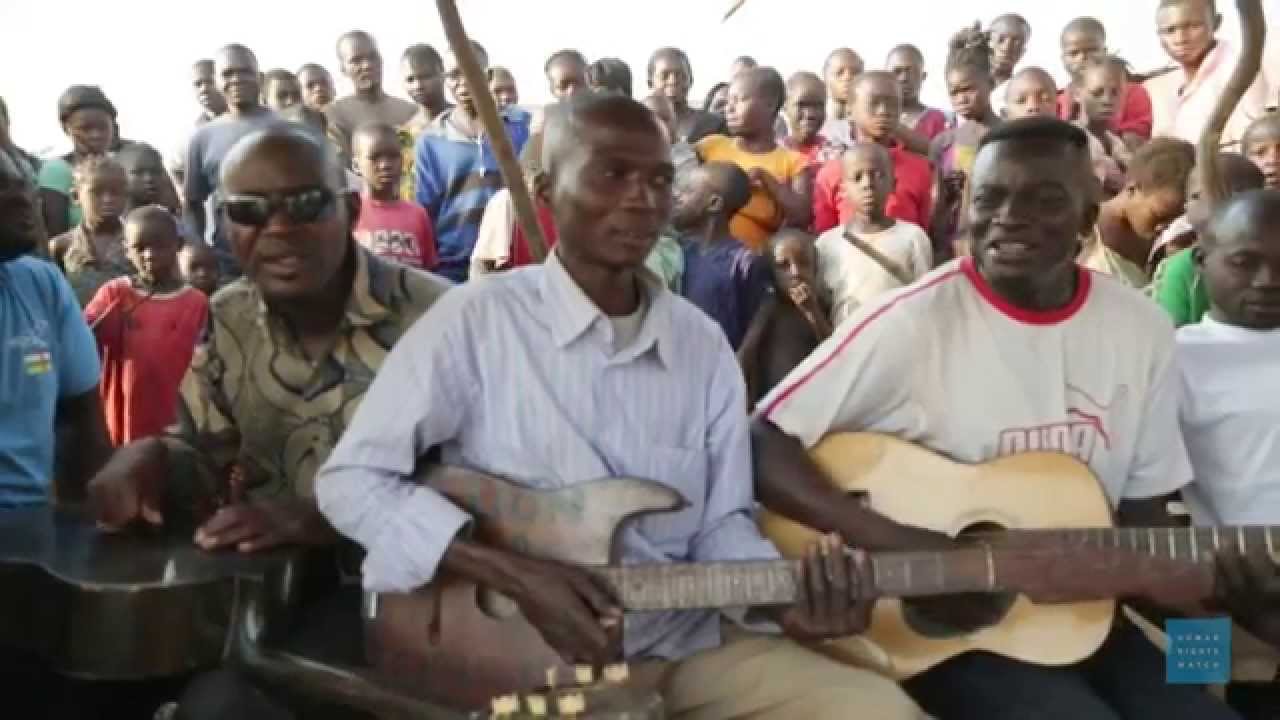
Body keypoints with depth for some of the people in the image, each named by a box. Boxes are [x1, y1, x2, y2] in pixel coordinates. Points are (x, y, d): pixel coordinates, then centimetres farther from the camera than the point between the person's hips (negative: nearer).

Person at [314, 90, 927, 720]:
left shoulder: (704, 344, 4)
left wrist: (784, 597, -11)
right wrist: (515, 573, -18)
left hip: (685, 642, 5)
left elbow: (720, 522, 9)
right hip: (521, 652, -4)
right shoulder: (477, 319, -9)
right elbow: (351, 480, -9)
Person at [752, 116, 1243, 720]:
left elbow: (1141, 513, 10)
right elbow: (759, 448, -18)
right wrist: (900, 545, -26)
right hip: (930, 623, -5)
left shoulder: (1141, 329, 2)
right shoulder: (912, 321, -15)